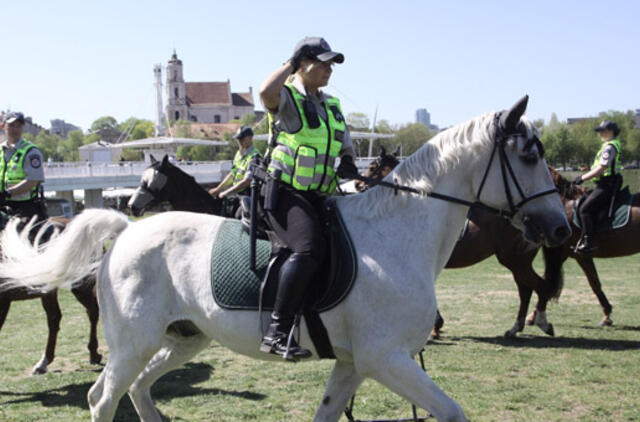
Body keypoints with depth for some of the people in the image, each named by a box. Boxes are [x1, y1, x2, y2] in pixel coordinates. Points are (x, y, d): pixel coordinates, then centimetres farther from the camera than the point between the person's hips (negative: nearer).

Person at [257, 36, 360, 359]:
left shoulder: (332, 106, 20)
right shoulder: (287, 99, -2)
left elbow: (346, 146, 28)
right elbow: (266, 91, -27)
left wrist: (348, 163, 4)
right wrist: (291, 63, -9)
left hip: (320, 198, 8)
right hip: (286, 193, -8)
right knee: (309, 249, -31)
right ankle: (277, 330, -28)